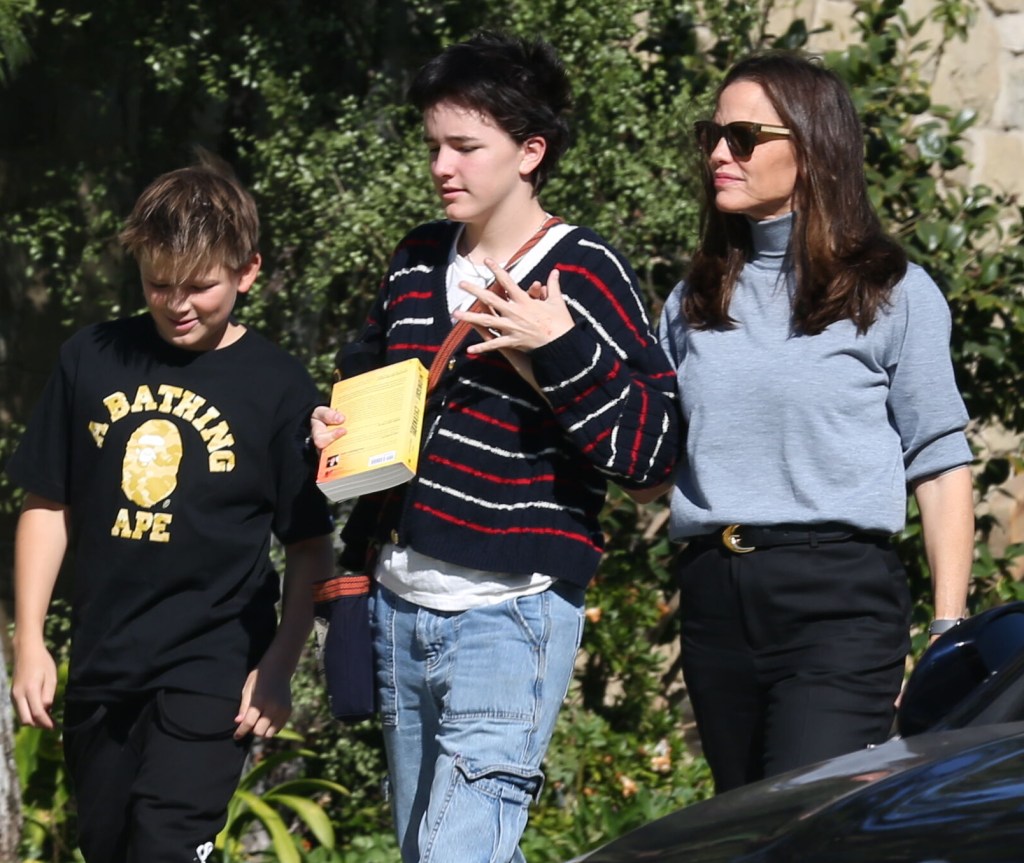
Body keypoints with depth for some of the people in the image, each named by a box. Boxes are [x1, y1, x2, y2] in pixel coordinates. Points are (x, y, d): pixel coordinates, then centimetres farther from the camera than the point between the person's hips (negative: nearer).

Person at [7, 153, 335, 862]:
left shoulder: (280, 388, -5)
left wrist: (277, 669, -9)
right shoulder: (92, 360, 3)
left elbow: (312, 549, -2)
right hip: (101, 669, 4)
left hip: (214, 672, -4)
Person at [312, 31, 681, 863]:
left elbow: (652, 450, -12)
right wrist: (336, 429, 7)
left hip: (513, 615, -7)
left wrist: (562, 349, -23)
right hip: (400, 606, 7)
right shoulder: (416, 263, 12)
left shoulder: (585, 272, -7)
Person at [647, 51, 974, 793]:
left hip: (838, 600, -6)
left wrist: (949, 638, -7)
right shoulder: (694, 305, 16)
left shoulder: (892, 295, 0)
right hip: (715, 599, 6)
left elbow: (941, 467, -1)